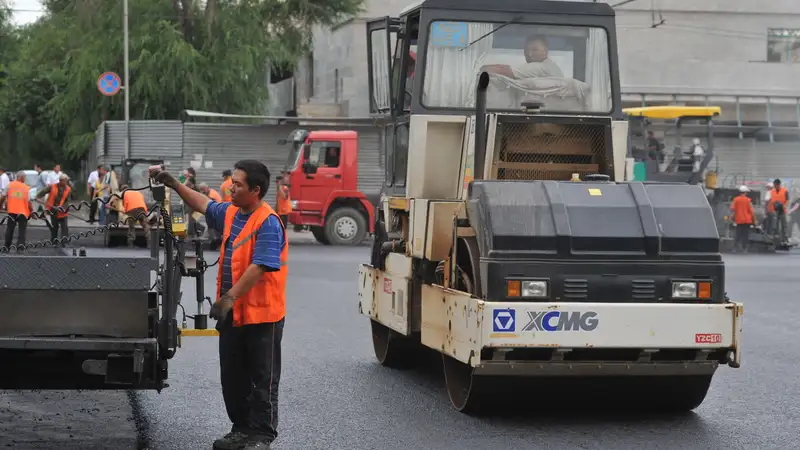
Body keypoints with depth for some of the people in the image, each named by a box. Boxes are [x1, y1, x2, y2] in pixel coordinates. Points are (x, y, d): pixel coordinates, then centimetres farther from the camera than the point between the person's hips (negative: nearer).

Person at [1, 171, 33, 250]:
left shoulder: (10, 185, 0)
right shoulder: (27, 188, -4)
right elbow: (29, 202, -6)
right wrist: (32, 211, 6)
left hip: (12, 211, 2)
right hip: (23, 212, -2)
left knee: (9, 230, 14)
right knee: (22, 231, 3)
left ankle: (7, 246, 17)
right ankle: (20, 247, -7)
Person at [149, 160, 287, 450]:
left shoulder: (268, 223, -19)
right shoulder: (230, 213, 7)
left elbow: (259, 267, -26)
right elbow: (203, 205, 25)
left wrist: (229, 297, -29)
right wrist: (173, 184, 18)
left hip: (261, 315, -8)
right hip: (233, 313, 8)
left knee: (262, 380, 4)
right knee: (232, 377, 15)